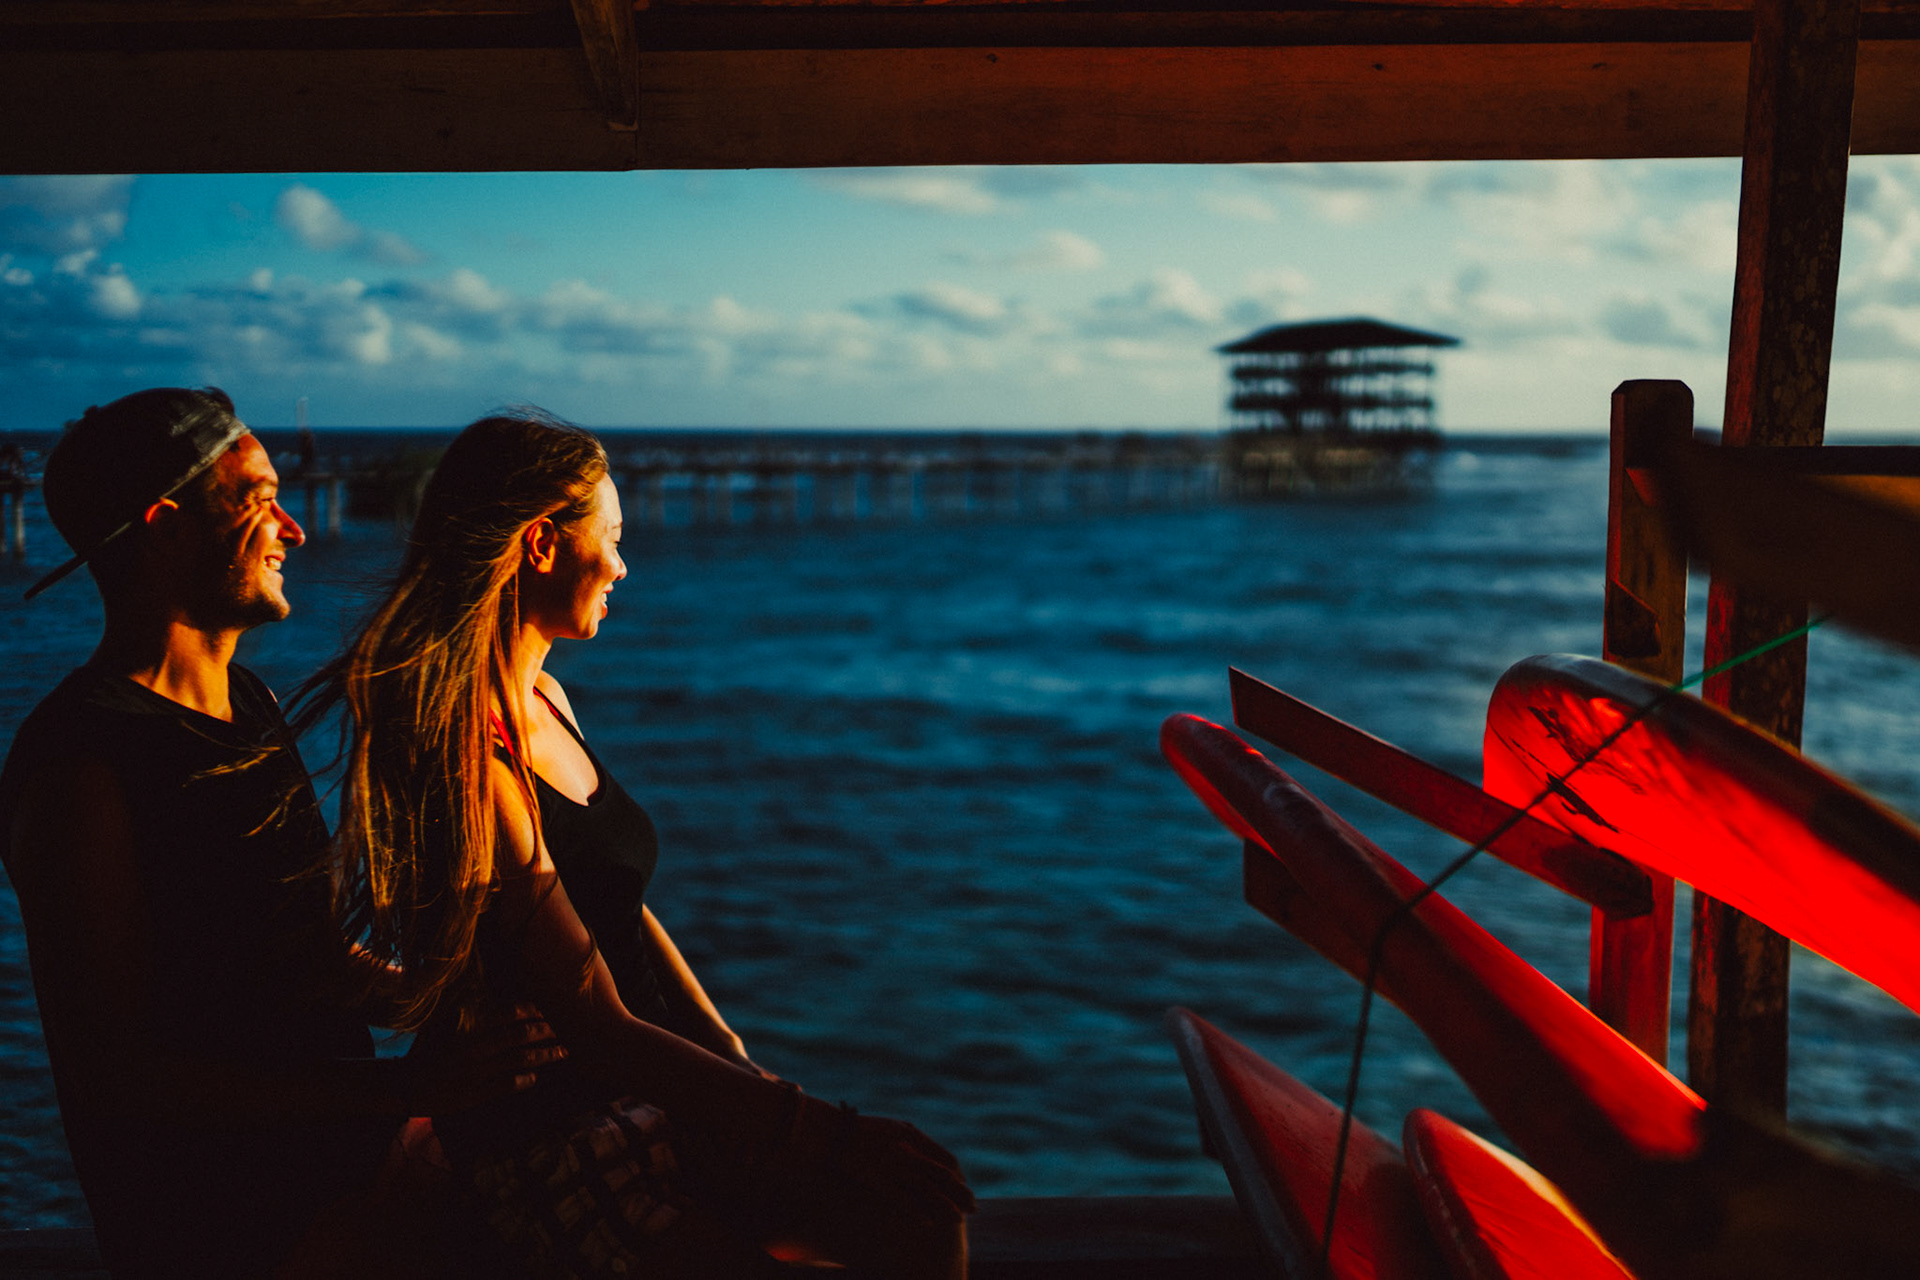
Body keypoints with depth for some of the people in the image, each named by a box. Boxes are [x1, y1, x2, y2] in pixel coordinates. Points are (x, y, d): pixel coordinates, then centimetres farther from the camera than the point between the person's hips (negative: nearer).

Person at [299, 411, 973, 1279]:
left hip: (646, 1089, 8)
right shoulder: (471, 761, -20)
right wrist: (820, 1132, -19)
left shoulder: (546, 701, 9)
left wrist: (742, 1066, 6)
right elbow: (600, 1029, -21)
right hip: (545, 1134, -8)